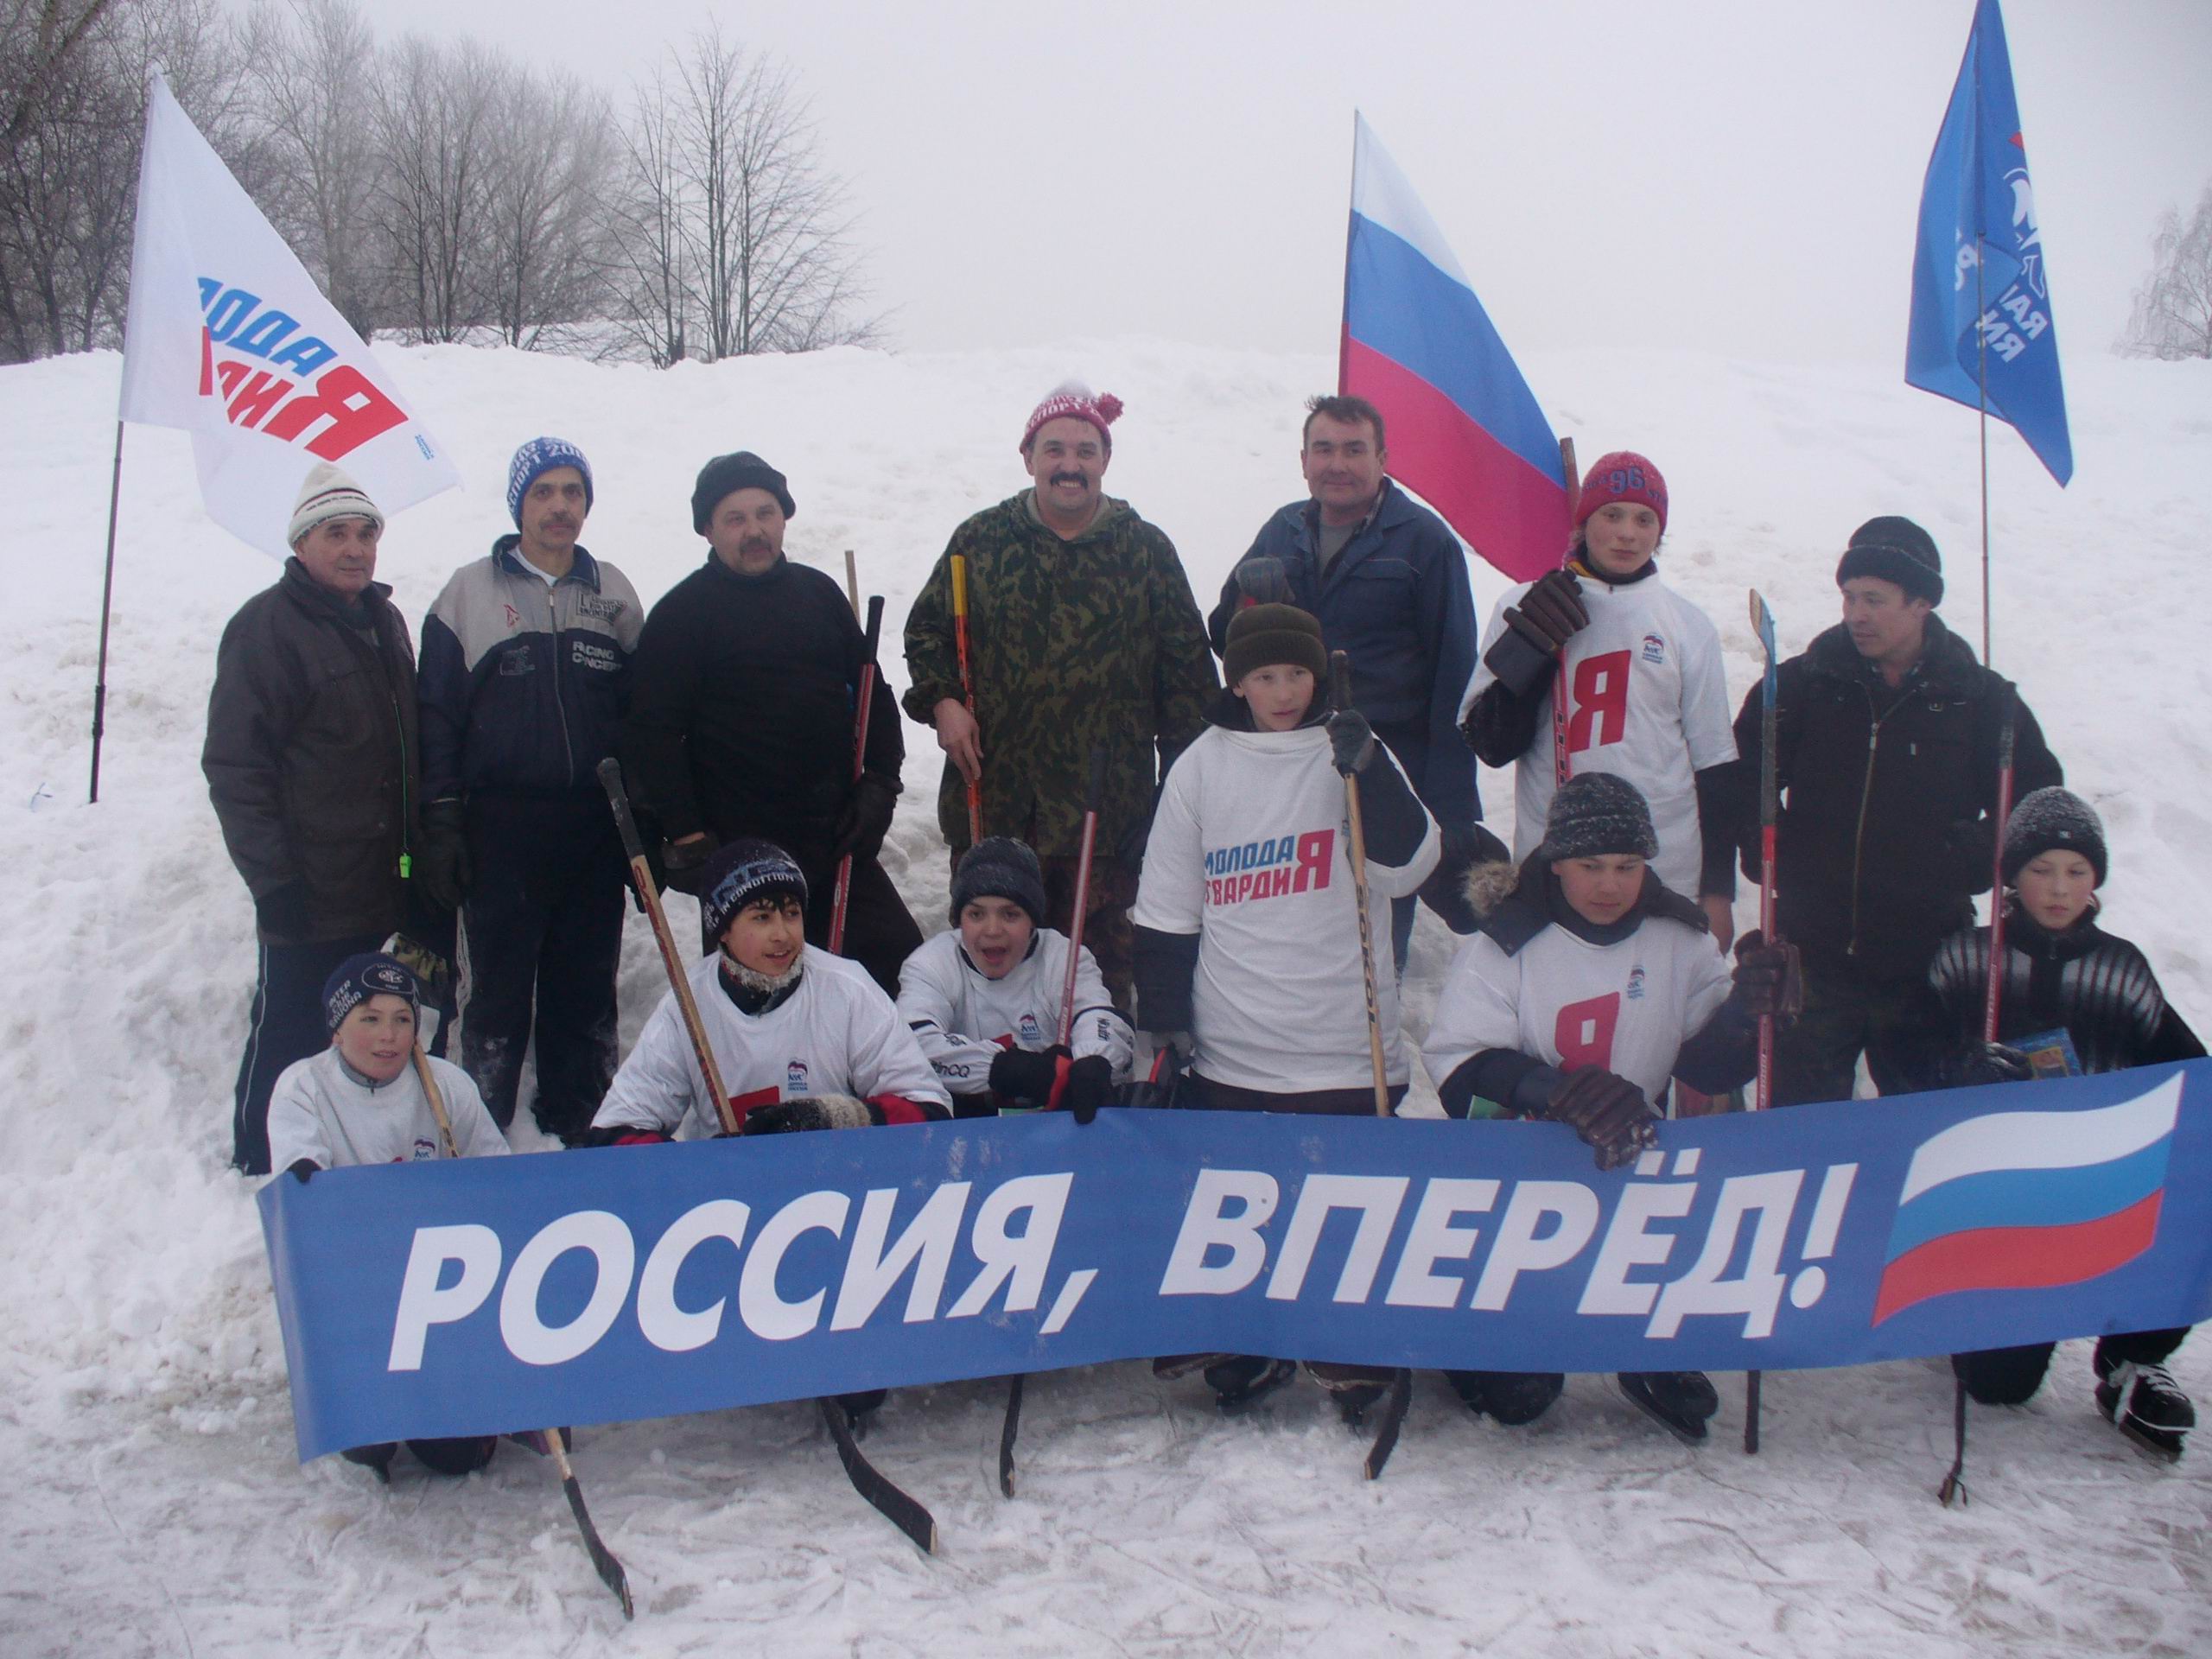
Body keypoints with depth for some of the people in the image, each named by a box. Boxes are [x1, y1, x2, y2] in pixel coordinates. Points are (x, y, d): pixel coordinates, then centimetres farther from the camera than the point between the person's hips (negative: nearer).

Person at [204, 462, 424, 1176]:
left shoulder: (384, 621, 13)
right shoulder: (266, 626, -10)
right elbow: (233, 764, -13)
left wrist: (418, 844, 20)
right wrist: (272, 876, -17)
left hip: (377, 878, 7)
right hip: (308, 889, -7)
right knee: (289, 1026, 0)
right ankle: (260, 1160, 15)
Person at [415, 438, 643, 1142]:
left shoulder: (613, 593, 10)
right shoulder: (469, 592, 2)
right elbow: (436, 716, 1)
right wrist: (441, 826, -5)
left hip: (595, 827, 3)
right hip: (501, 827, -3)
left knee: (586, 994, 10)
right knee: (499, 993, 2)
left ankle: (579, 1129, 22)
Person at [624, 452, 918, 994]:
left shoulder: (818, 593, 12)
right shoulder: (682, 613, -3)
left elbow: (872, 692, 18)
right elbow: (653, 733, -8)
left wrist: (880, 781, 6)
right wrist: (685, 835, -13)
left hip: (836, 839, 5)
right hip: (740, 848, -4)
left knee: (897, 955, 5)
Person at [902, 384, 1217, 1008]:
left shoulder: (1146, 550, 2)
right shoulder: (981, 540, 4)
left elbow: (1188, 666, 5)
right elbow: (926, 626, 14)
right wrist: (941, 699, -4)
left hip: (1106, 799, -1)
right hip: (992, 790, 1)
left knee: (1099, 945, 9)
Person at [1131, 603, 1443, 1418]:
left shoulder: (1349, 753, 1)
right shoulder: (1203, 766, 4)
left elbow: (1407, 864, -12)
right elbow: (1166, 908, 6)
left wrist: (1370, 771, -24)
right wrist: (1165, 1018, 3)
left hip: (1344, 1044, -1)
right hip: (1229, 1046, 1)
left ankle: (1357, 1363, 22)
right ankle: (1244, 1350, 29)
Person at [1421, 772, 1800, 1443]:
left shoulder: (1679, 940, 0)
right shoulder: (1506, 942, -12)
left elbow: (1708, 1064, -1)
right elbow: (1461, 1065, -18)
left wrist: (1748, 1006, -20)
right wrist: (1550, 1093, -35)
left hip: (1633, 1162, 4)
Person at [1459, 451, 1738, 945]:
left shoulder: (1688, 625, 6)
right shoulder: (1525, 607, 3)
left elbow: (1714, 762, 8)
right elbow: (1490, 745, -1)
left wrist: (1718, 890, 5)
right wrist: (1530, 646, -12)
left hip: (1671, 879, 1)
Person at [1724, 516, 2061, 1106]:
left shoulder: (1979, 698, 2)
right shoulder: (1804, 683, 2)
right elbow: (1742, 775, 13)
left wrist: (1975, 862, -1)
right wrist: (1763, 849, 0)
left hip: (1928, 962, 0)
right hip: (1814, 954, 0)